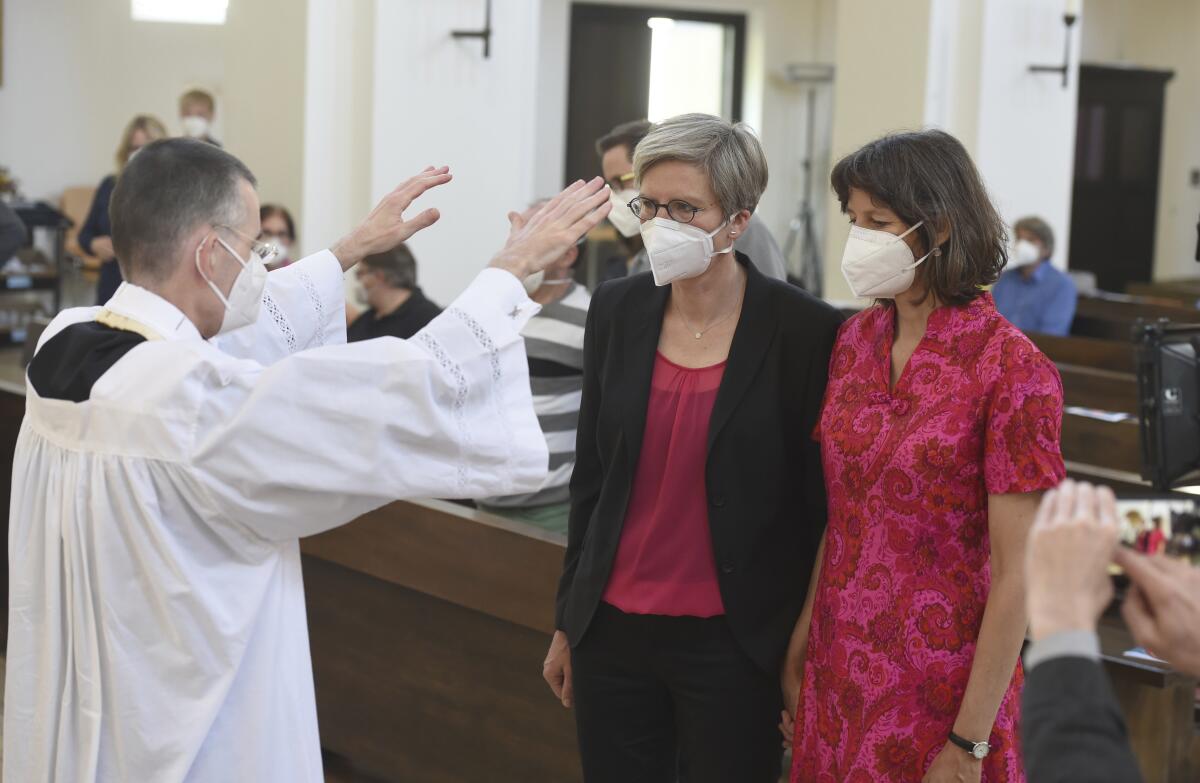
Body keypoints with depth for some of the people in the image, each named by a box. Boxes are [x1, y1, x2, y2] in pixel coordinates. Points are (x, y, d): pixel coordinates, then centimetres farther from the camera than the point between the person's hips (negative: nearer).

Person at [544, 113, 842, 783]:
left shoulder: (805, 332, -11)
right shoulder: (617, 311, 1)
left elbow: (819, 508, -6)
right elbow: (591, 476, 9)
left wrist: (802, 652, -3)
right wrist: (568, 621, 13)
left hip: (733, 644, -4)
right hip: (613, 628, 4)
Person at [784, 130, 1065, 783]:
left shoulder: (1009, 368, -15)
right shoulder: (855, 339, 2)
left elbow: (1016, 576, -15)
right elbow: (838, 511, 9)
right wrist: (800, 648, 5)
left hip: (936, 691, -5)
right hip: (837, 674, 5)